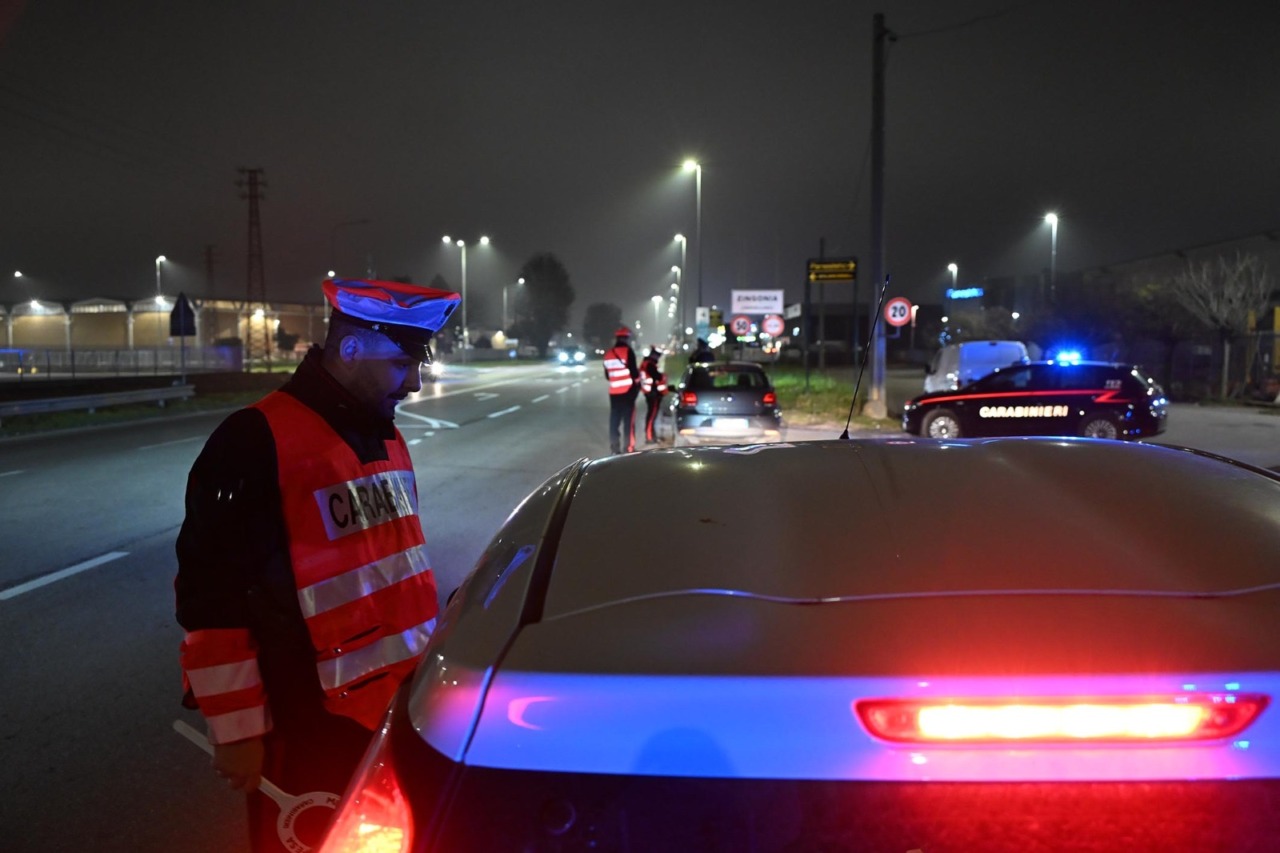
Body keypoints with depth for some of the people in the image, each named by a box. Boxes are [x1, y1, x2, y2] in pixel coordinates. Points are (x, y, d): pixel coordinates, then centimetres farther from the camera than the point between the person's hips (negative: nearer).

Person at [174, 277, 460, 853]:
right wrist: (236, 730, -14)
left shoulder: (385, 437, 8)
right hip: (309, 726, -8)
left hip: (397, 709, 8)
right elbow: (211, 601, -18)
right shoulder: (255, 443, -18)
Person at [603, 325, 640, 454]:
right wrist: (637, 380, 7)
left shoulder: (608, 354, 10)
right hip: (628, 391, -6)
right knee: (629, 419, -3)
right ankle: (628, 447, -4)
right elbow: (633, 371, -13)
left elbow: (607, 376, 15)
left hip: (614, 392, 6)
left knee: (614, 419, 9)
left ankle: (614, 447, 11)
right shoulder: (628, 351, -10)